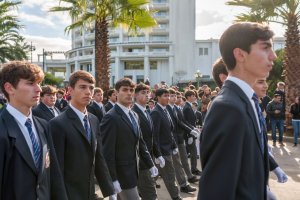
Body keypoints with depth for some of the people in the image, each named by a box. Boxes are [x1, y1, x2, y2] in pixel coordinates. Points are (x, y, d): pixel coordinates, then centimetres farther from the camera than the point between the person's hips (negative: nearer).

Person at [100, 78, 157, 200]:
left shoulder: (134, 116, 11)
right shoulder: (111, 117, -16)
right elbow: (107, 152, -19)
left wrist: (150, 164, 13)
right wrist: (113, 179, -20)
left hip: (132, 171, 8)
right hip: (121, 174, -8)